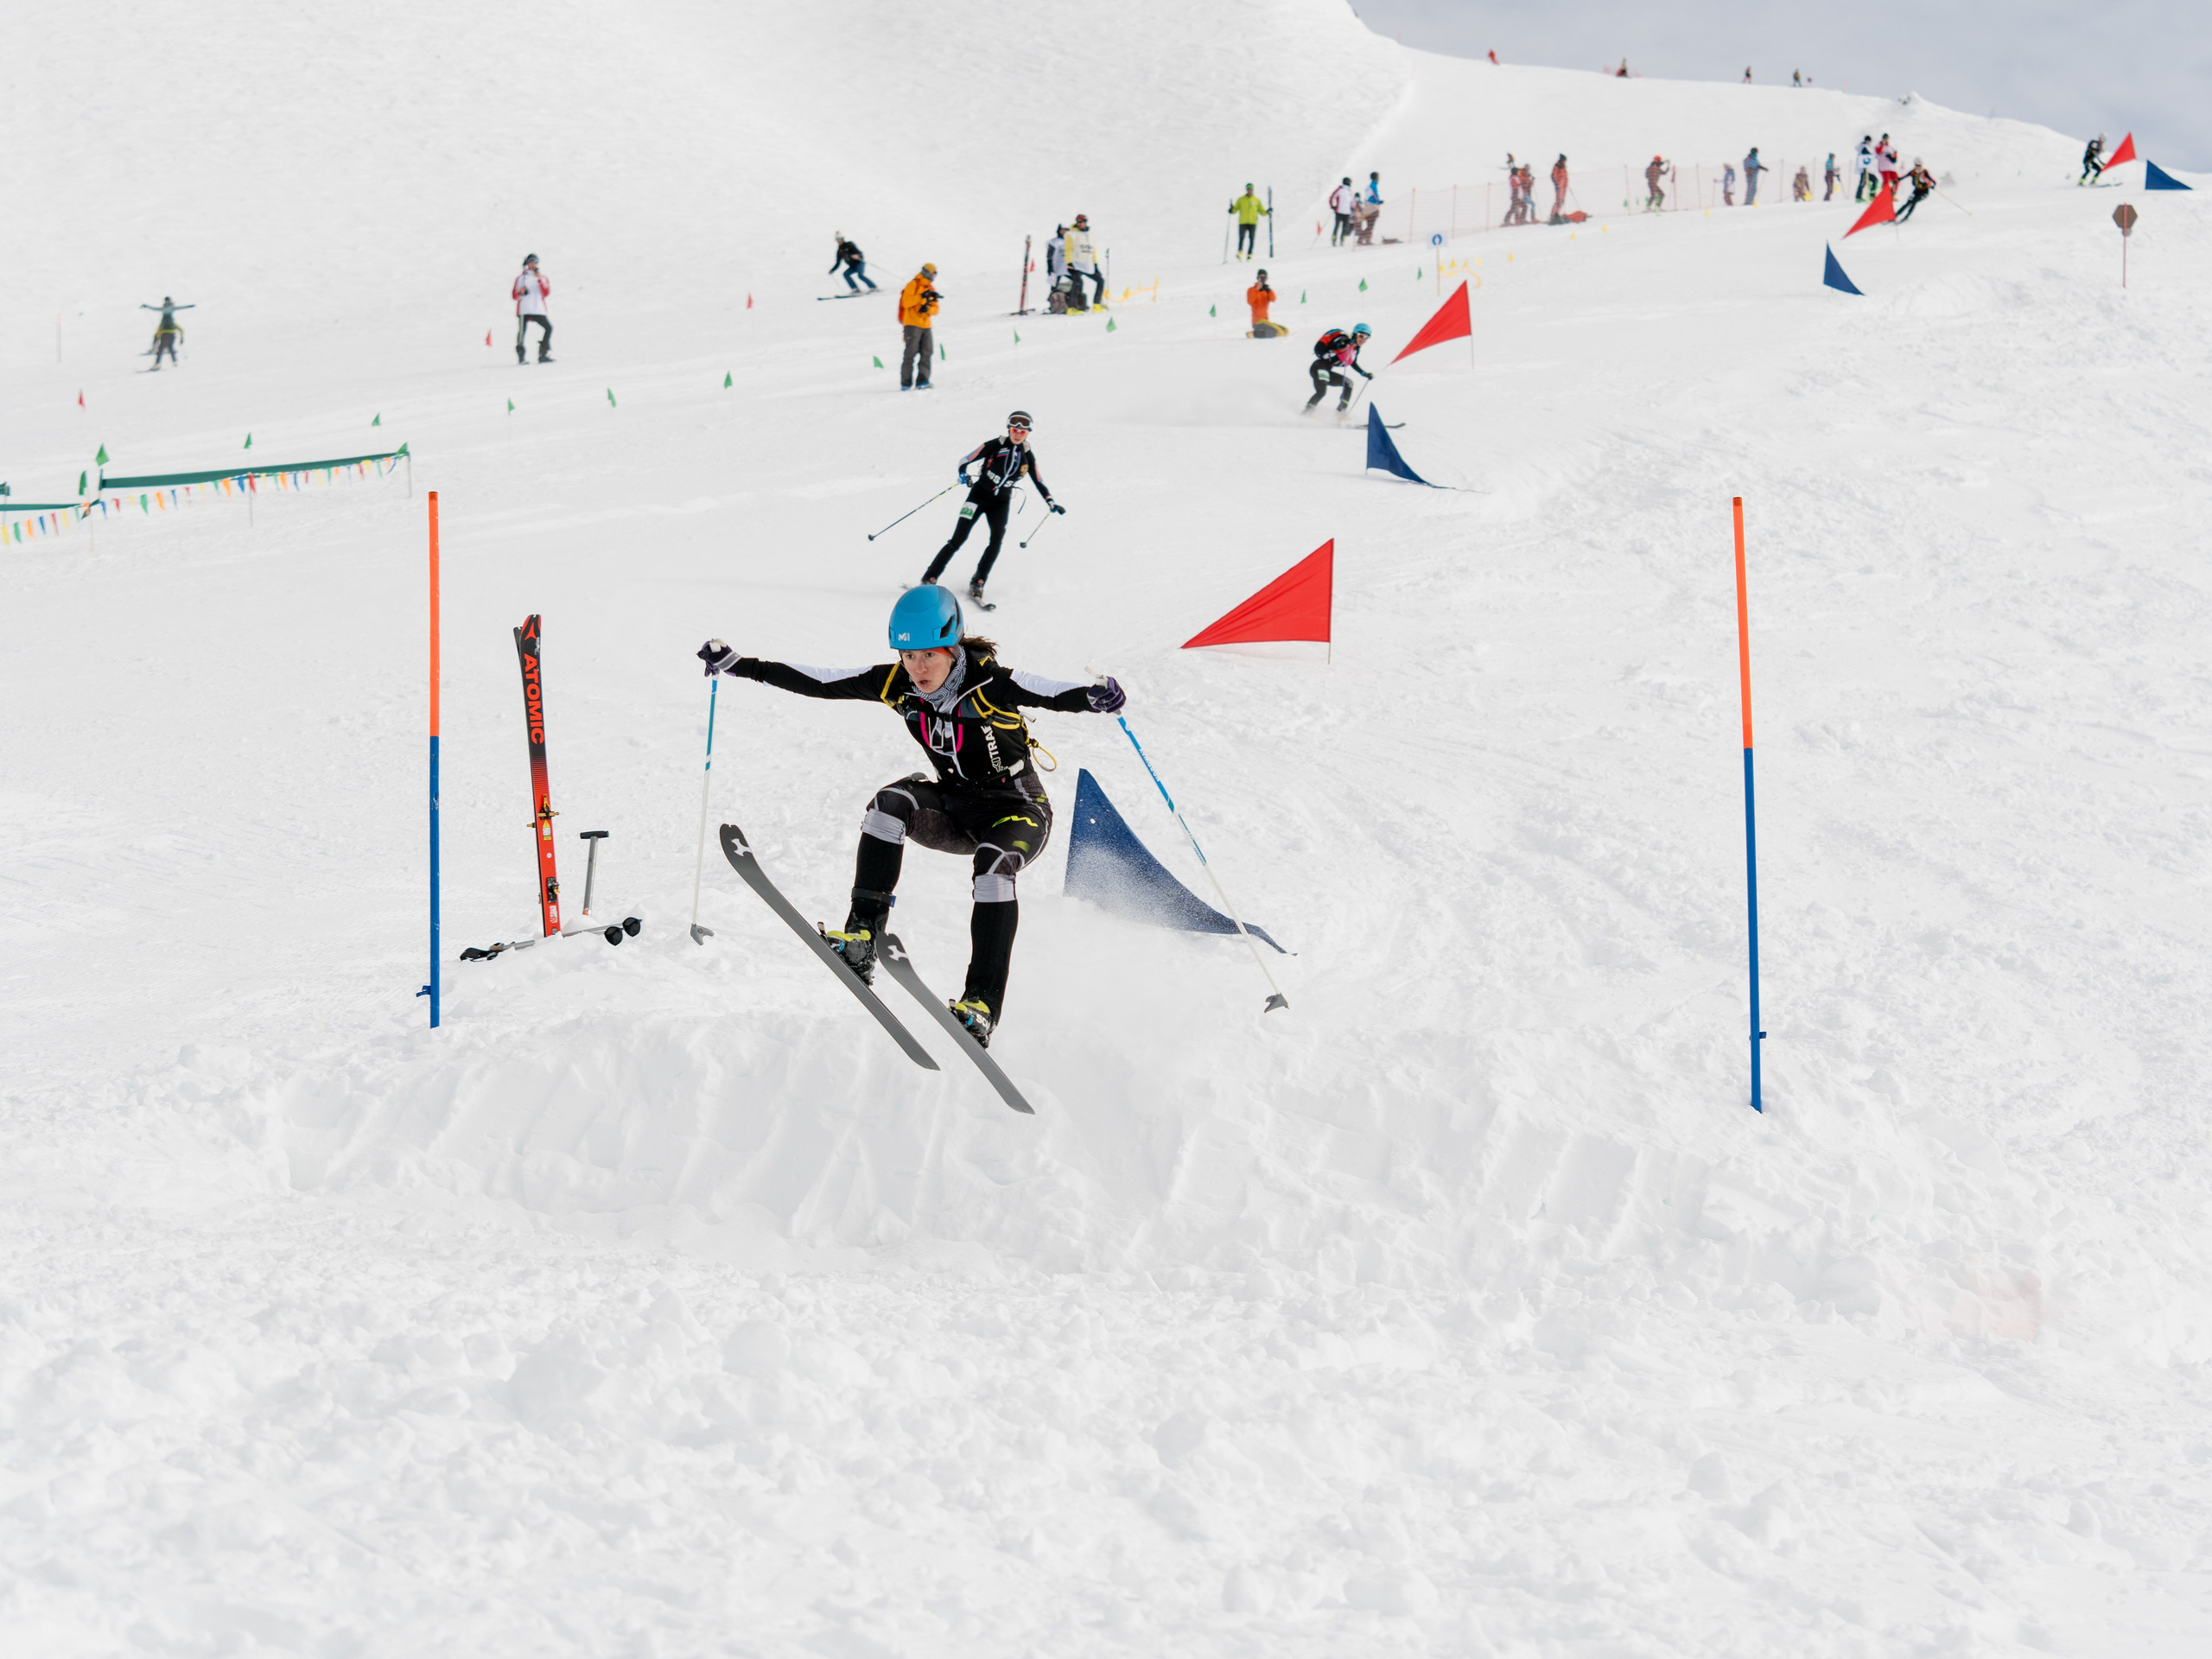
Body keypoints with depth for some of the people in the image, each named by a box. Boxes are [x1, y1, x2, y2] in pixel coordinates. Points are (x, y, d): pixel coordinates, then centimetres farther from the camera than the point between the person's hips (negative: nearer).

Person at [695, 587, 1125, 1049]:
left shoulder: (990, 683, -24)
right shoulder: (897, 685, -9)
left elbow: (1057, 694, -38)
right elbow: (818, 683, -4)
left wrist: (1096, 698, -60)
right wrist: (738, 665, -7)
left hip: (1020, 811, -5)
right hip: (956, 807, 5)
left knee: (994, 863, -36)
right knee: (892, 803, -25)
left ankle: (983, 1006, -37)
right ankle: (861, 941, -29)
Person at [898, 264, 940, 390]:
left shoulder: (931, 289, 17)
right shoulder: (913, 285, 0)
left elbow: (935, 309, 12)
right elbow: (907, 302, -13)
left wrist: (928, 308, -10)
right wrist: (922, 296, -22)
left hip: (926, 325, 6)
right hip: (912, 324, -6)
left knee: (926, 353, 0)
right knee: (911, 353, -9)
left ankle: (922, 381, 2)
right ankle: (906, 383, -8)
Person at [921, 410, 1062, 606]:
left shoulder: (1027, 456, 1)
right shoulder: (994, 446, -10)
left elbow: (1038, 481, 12)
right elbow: (965, 460, -6)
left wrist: (1051, 502, 3)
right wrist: (963, 474, -25)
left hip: (1001, 503, 3)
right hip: (979, 495, -3)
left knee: (997, 540, -20)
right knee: (958, 540, -10)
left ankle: (977, 584, -13)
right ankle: (929, 579, -4)